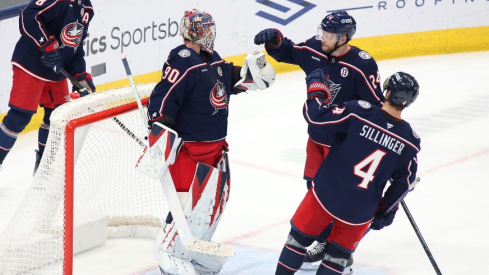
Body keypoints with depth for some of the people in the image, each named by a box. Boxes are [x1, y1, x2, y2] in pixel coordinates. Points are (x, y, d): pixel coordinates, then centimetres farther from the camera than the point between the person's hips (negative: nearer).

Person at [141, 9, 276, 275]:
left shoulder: (212, 59, 9)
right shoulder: (182, 62, -19)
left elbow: (227, 81, 23)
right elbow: (162, 100, -24)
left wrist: (248, 72, 4)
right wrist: (161, 137, -29)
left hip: (215, 144, 9)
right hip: (188, 147, -9)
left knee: (215, 199, 14)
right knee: (191, 201, -14)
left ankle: (195, 249, 28)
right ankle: (170, 254, -1)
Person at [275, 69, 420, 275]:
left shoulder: (359, 111, -17)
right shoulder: (410, 142, -6)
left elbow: (316, 117, -18)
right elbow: (403, 182, 4)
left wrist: (316, 87, -1)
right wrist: (386, 210, 17)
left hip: (326, 196, -1)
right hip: (360, 212, 2)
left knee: (300, 236, 22)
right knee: (338, 254, 22)